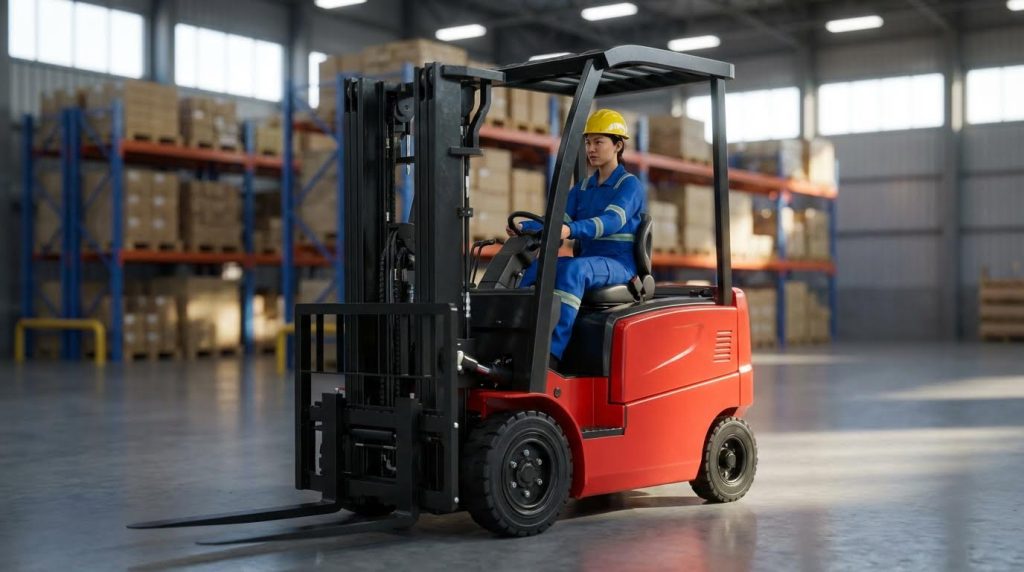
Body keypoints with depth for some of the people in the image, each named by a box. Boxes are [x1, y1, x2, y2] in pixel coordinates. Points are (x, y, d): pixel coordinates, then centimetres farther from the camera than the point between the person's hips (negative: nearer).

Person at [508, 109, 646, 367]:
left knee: (572, 269, -36)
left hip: (619, 265, -6)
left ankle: (553, 350, -43)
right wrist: (526, 227, -14)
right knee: (536, 267, -21)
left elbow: (612, 220, -23)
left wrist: (572, 229, -41)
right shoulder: (583, 188, 18)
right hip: (588, 259, 6)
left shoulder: (630, 185, -4)